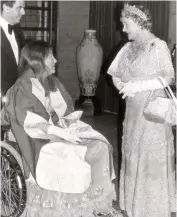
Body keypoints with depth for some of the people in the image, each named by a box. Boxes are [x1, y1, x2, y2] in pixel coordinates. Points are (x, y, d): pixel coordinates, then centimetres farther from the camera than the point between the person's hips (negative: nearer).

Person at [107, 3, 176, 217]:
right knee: (133, 158, 11)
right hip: (133, 111, 6)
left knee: (153, 160, 0)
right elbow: (116, 74, 12)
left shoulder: (159, 46, -11)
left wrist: (138, 85, -21)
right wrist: (121, 84, -9)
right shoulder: (129, 47, 8)